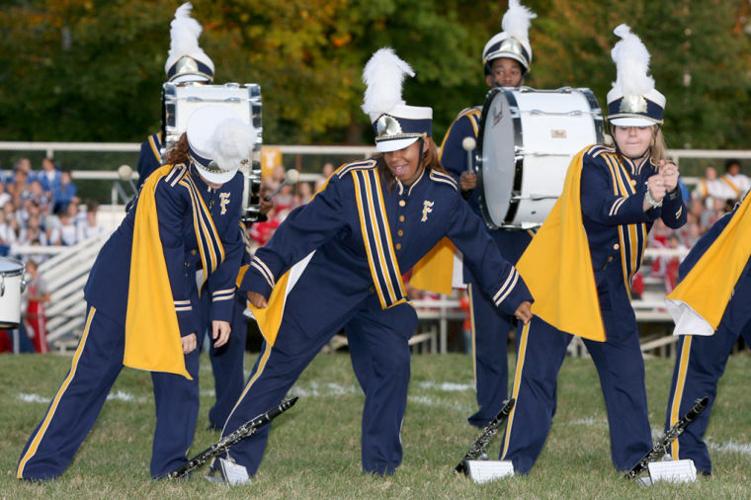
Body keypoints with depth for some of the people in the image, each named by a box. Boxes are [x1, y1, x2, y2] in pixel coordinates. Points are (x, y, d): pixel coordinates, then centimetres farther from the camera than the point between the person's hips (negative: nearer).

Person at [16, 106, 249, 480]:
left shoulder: (232, 183, -4)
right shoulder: (167, 187, -26)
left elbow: (229, 248, 4)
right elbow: (169, 259, -24)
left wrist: (221, 310, 0)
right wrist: (183, 322, -20)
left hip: (178, 291, 7)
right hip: (121, 289, -7)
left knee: (180, 374, -1)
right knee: (90, 375, -6)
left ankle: (170, 465, 8)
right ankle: (39, 465, -3)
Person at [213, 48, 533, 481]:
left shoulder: (443, 194, -10)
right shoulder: (355, 182, -23)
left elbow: (479, 246, 3)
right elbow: (302, 228, -20)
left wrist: (516, 296, 9)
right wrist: (261, 278, -24)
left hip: (382, 299, 4)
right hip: (322, 284, -4)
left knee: (393, 367, -10)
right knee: (279, 367, -5)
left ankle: (382, 465, 3)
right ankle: (234, 460, -1)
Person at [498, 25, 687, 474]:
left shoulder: (656, 170, 4)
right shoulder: (596, 163, -15)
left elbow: (676, 220, -8)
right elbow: (596, 208, -31)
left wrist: (671, 191, -28)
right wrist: (644, 201, -44)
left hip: (609, 287, 6)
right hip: (560, 283, -6)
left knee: (627, 370, 7)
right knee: (538, 372, -4)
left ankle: (634, 458, 17)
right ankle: (515, 462, 2)